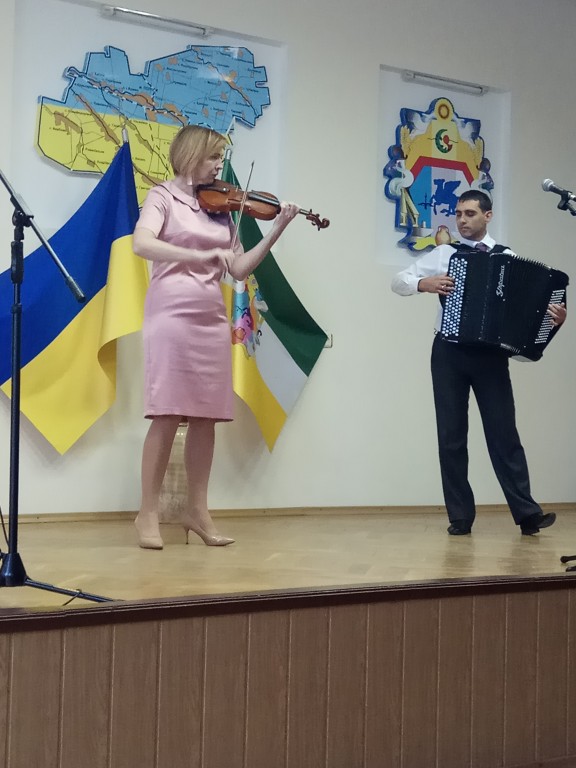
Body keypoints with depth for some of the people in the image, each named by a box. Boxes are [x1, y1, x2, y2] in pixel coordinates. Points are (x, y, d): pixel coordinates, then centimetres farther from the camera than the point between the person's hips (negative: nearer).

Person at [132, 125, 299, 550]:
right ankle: (148, 513, -1)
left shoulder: (220, 207, 14)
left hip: (212, 316, 6)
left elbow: (239, 269, 11)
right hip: (172, 311, -5)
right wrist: (198, 255, -26)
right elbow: (142, 244, -17)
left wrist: (278, 229, 3)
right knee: (168, 414, -8)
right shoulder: (163, 196, 0)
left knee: (206, 415, 5)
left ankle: (198, 510, 13)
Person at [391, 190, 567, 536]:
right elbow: (399, 281, 7)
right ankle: (460, 516, 10)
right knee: (451, 435, 3)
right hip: (449, 352, 1)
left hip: (490, 353, -1)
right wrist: (424, 283, -13)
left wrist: (554, 316, -20)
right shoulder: (444, 254, 7)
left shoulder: (507, 258, 6)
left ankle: (527, 513, 0)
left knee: (503, 433, -3)